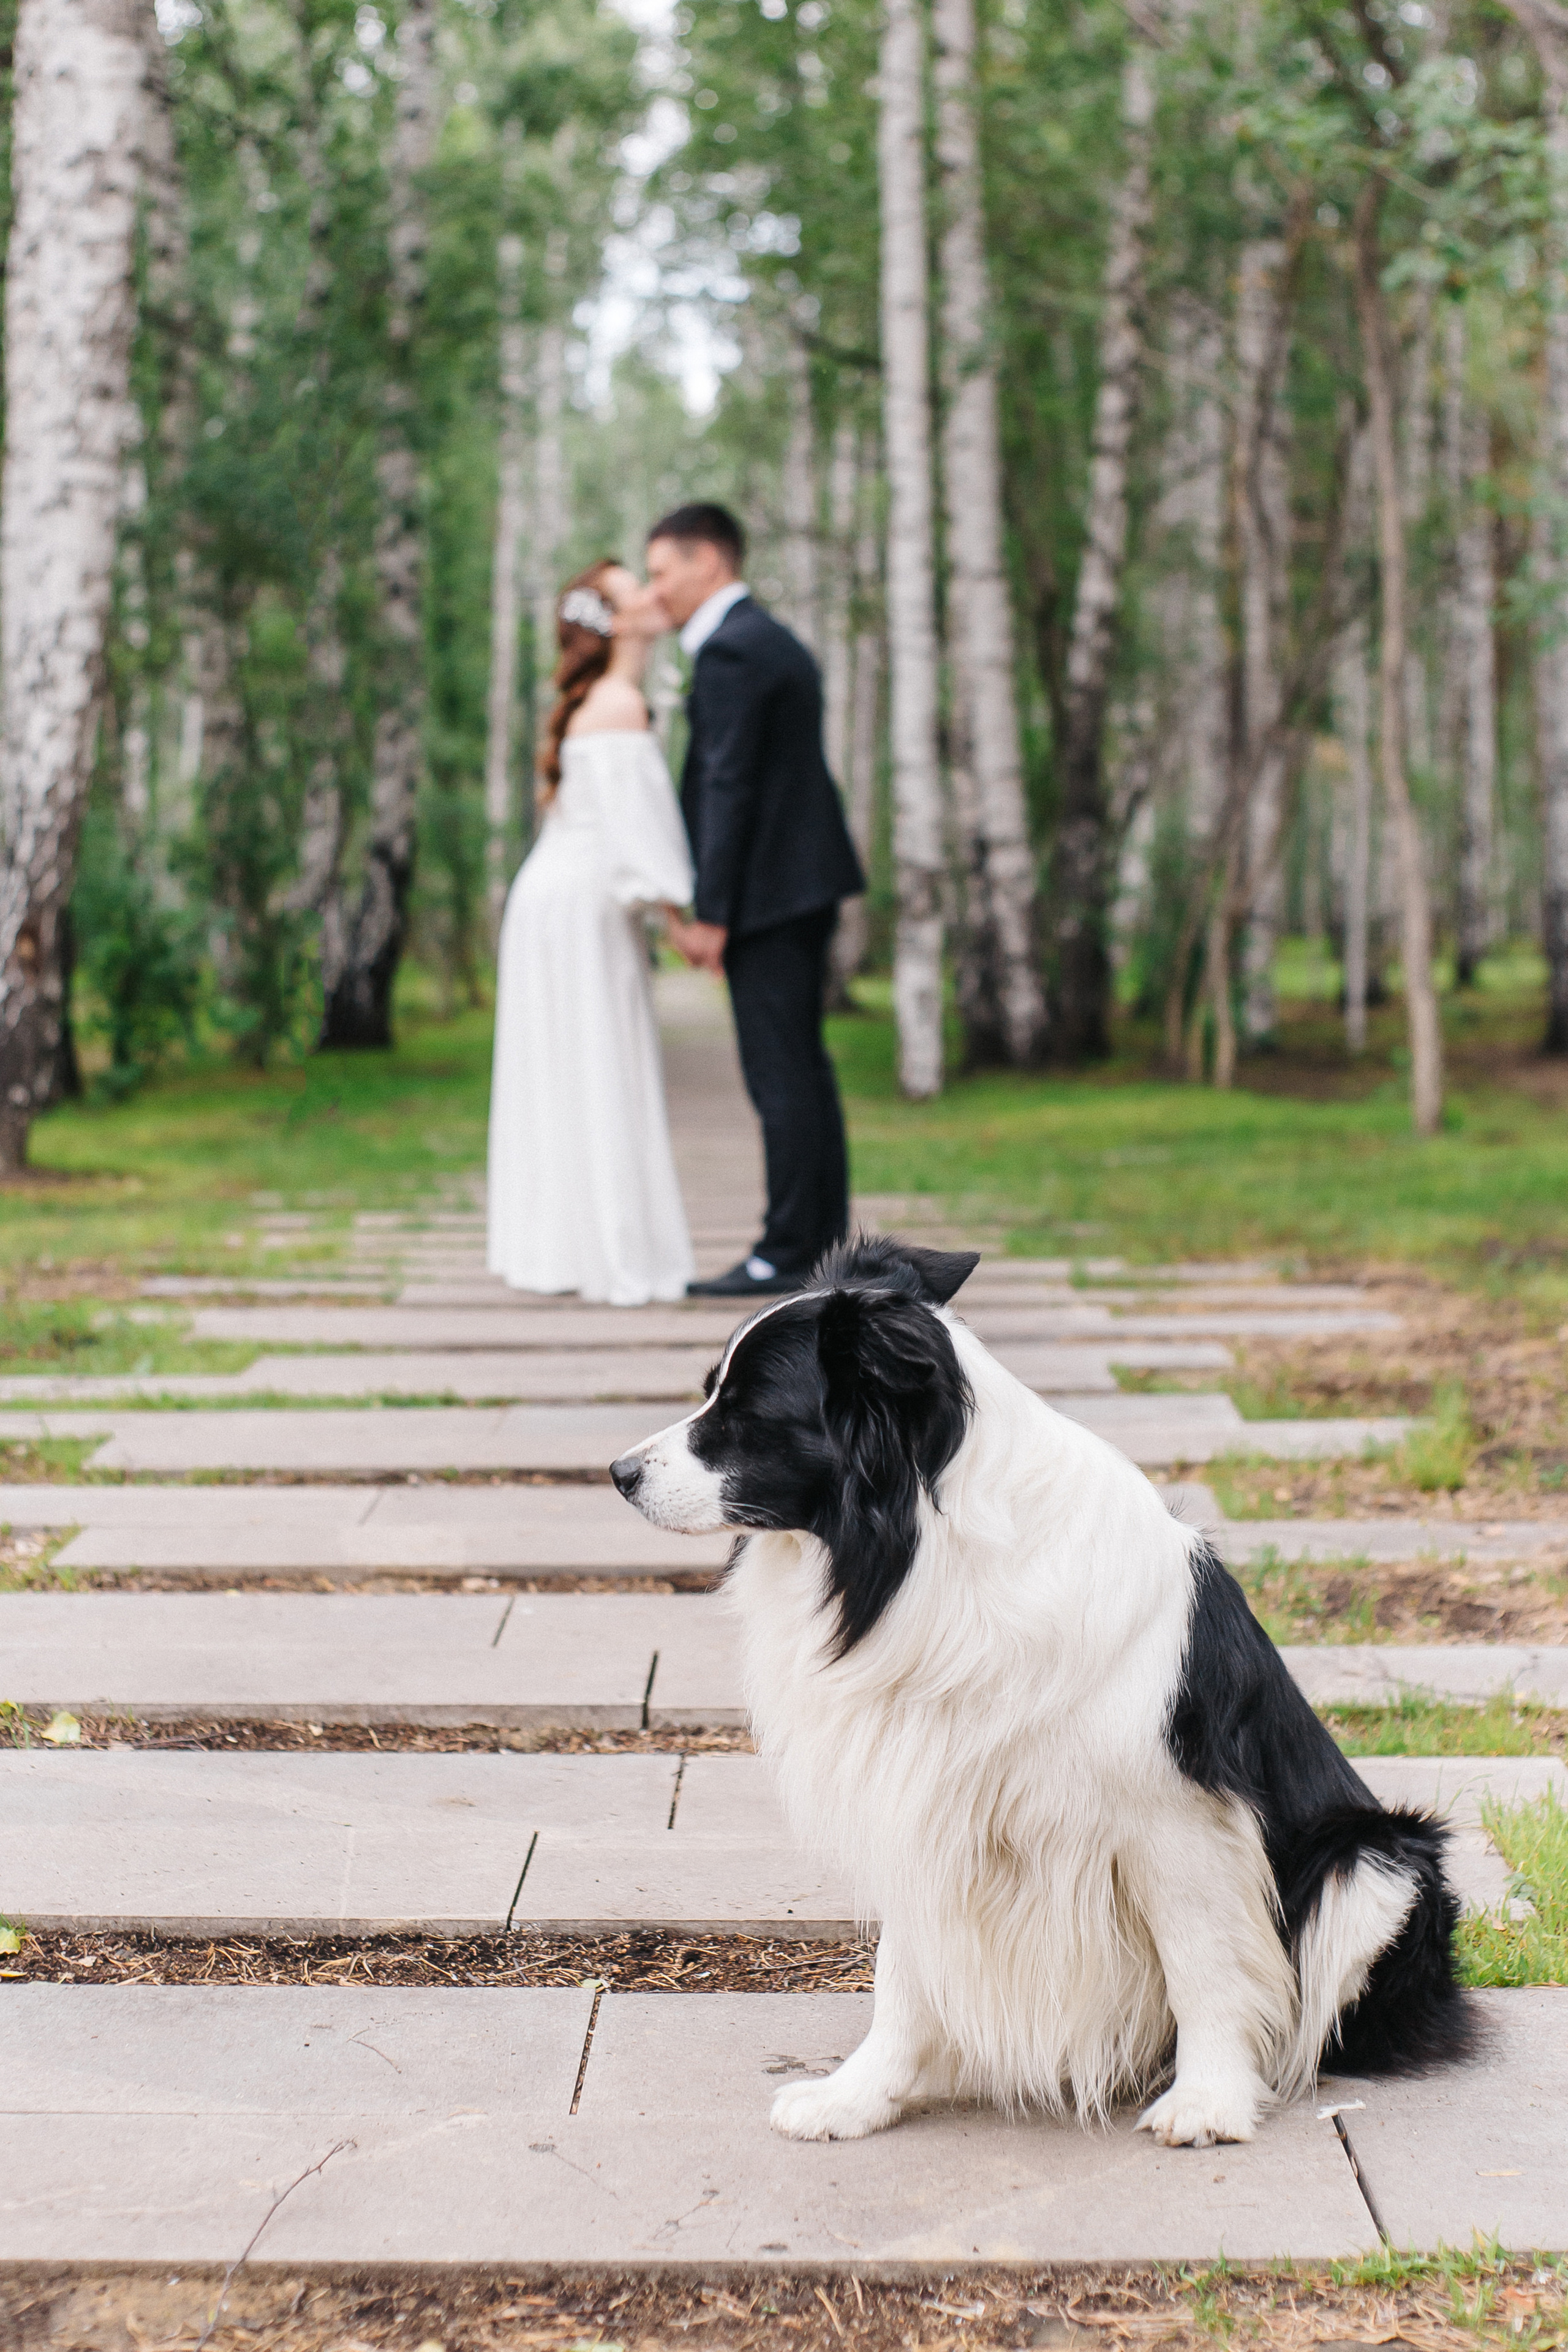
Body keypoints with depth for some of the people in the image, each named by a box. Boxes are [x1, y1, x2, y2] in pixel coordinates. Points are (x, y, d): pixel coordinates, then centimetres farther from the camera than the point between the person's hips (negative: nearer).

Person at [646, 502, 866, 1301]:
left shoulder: (729, 651, -13)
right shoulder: (774, 640, 18)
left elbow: (727, 786, -18)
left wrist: (709, 913, -17)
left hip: (766, 895, -10)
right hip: (805, 883, 10)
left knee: (781, 1076, -7)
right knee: (803, 1067, 13)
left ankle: (788, 1255, -4)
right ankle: (824, 1242, 18)